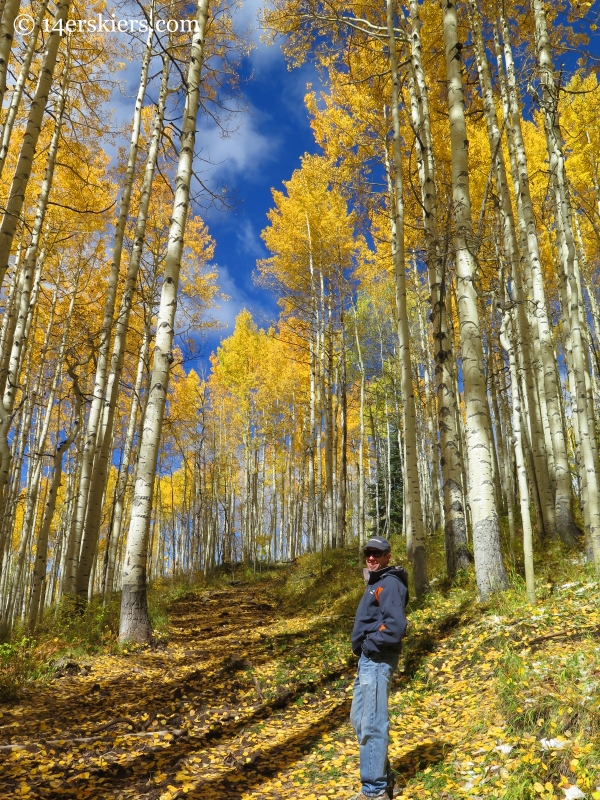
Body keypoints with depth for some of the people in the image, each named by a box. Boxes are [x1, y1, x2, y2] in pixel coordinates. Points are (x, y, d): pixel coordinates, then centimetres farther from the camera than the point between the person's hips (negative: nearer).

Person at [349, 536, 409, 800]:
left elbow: (396, 625, -25)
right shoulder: (376, 583, 18)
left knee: (372, 724, -6)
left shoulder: (390, 583, -13)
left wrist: (369, 644, -15)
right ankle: (383, 778, 27)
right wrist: (362, 648, 12)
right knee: (359, 719, 17)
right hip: (367, 660, 11)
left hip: (377, 661, -11)